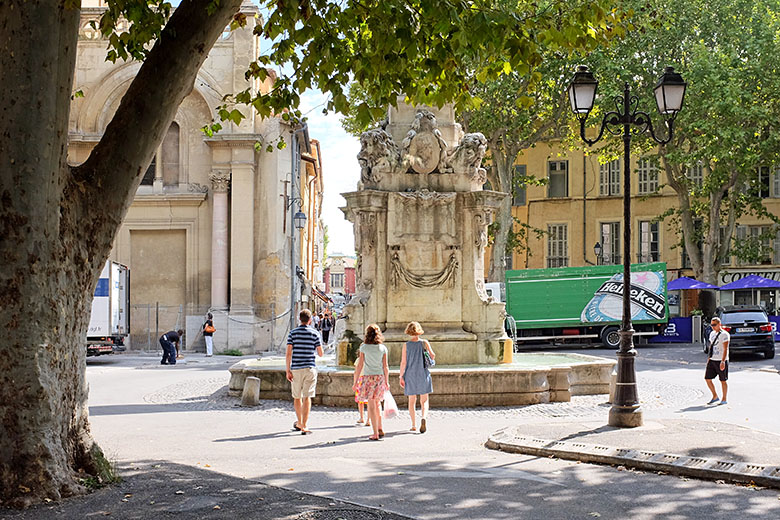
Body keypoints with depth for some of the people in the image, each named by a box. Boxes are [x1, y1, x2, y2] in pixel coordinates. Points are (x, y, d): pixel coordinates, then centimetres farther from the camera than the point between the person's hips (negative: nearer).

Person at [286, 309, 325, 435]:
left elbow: (288, 353, -5)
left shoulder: (293, 333, 0)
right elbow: (321, 354, 0)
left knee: (297, 397, 16)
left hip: (296, 368, 1)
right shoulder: (315, 333, -2)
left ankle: (299, 422, 31)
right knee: (307, 397, -2)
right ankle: (304, 426, -8)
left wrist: (288, 370, -1)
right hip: (309, 368, -1)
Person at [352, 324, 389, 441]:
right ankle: (380, 429, 19)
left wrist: (355, 381, 2)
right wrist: (387, 382, 14)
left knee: (371, 406, 0)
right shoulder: (383, 348, 3)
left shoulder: (364, 347, -4)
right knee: (376, 404, 20)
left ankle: (376, 434, -2)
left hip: (368, 377, -3)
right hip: (380, 377, 3)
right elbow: (385, 367, 4)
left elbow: (359, 365, -4)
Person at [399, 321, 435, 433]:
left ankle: (414, 425, 11)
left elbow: (403, 362, -4)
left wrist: (401, 377, 0)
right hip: (423, 374, 0)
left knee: (412, 401, 11)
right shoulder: (424, 343, -4)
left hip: (410, 374, 1)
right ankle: (424, 417, -22)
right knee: (424, 401, 5)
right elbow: (433, 355, 0)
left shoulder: (406, 345, -3)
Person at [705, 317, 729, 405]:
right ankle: (715, 397, 16)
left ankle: (724, 399, 13)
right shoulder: (712, 334, 13)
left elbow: (725, 349, -16)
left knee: (723, 380, 2)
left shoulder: (724, 334, -11)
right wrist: (709, 358, 19)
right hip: (712, 360, 7)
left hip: (721, 361, -7)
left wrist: (723, 361, -23)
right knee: (707, 379, 2)